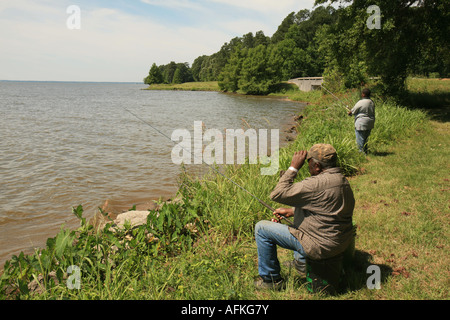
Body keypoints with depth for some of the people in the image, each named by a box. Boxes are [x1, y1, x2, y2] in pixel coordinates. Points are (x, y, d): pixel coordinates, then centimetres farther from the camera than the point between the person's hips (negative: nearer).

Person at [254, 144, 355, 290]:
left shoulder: (318, 183, -27)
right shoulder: (342, 180, 5)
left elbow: (277, 194, -23)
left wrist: (293, 167, -15)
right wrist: (291, 211, 14)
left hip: (321, 245, -10)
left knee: (261, 228, -3)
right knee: (300, 216, 35)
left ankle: (271, 279, 13)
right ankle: (301, 261, 40)